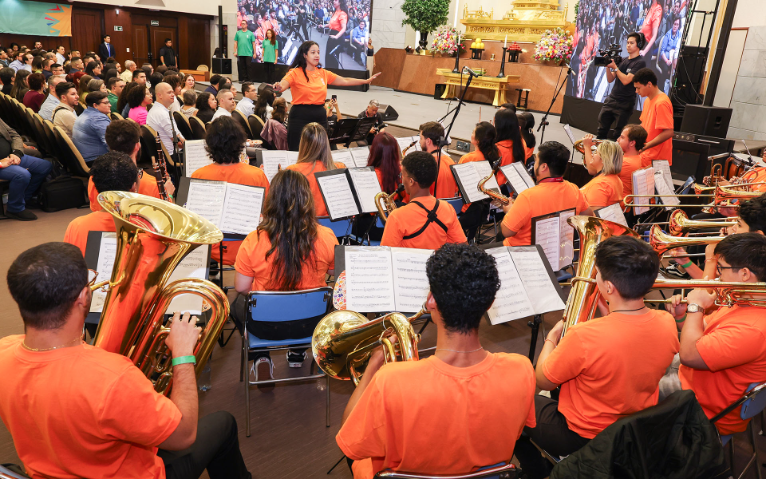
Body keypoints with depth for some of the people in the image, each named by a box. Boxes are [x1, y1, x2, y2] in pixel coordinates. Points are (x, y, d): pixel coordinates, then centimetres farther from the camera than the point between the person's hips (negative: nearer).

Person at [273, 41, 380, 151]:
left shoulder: (323, 73, 11)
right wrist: (278, 87, -45)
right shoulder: (295, 73, -5)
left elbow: (345, 81, 15)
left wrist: (366, 81, 10)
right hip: (300, 116, -5)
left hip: (320, 116, 5)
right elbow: (283, 85, -21)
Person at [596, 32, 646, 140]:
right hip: (611, 100, 6)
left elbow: (626, 80, -17)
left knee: (618, 136, -3)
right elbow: (610, 79, 11)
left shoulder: (640, 62, -6)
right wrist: (608, 66, -5)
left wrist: (614, 67, -14)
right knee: (601, 131, 5)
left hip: (624, 104, -6)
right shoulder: (623, 60, 15)